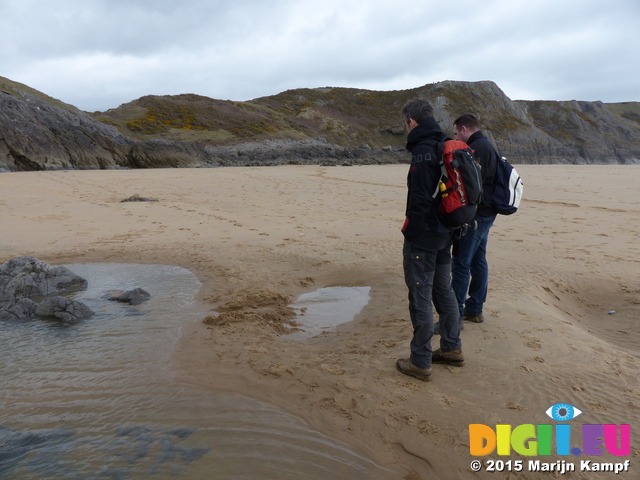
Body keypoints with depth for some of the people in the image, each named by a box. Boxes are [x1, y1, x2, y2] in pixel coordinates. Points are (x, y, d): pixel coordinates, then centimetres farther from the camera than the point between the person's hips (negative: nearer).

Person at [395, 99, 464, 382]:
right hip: (445, 234, 9)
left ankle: (420, 362, 10)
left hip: (423, 236, -9)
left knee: (420, 295, -1)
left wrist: (410, 236, -16)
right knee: (444, 290, 19)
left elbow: (420, 199, -23)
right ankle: (452, 349, 32)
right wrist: (449, 228, 20)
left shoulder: (423, 151, -18)